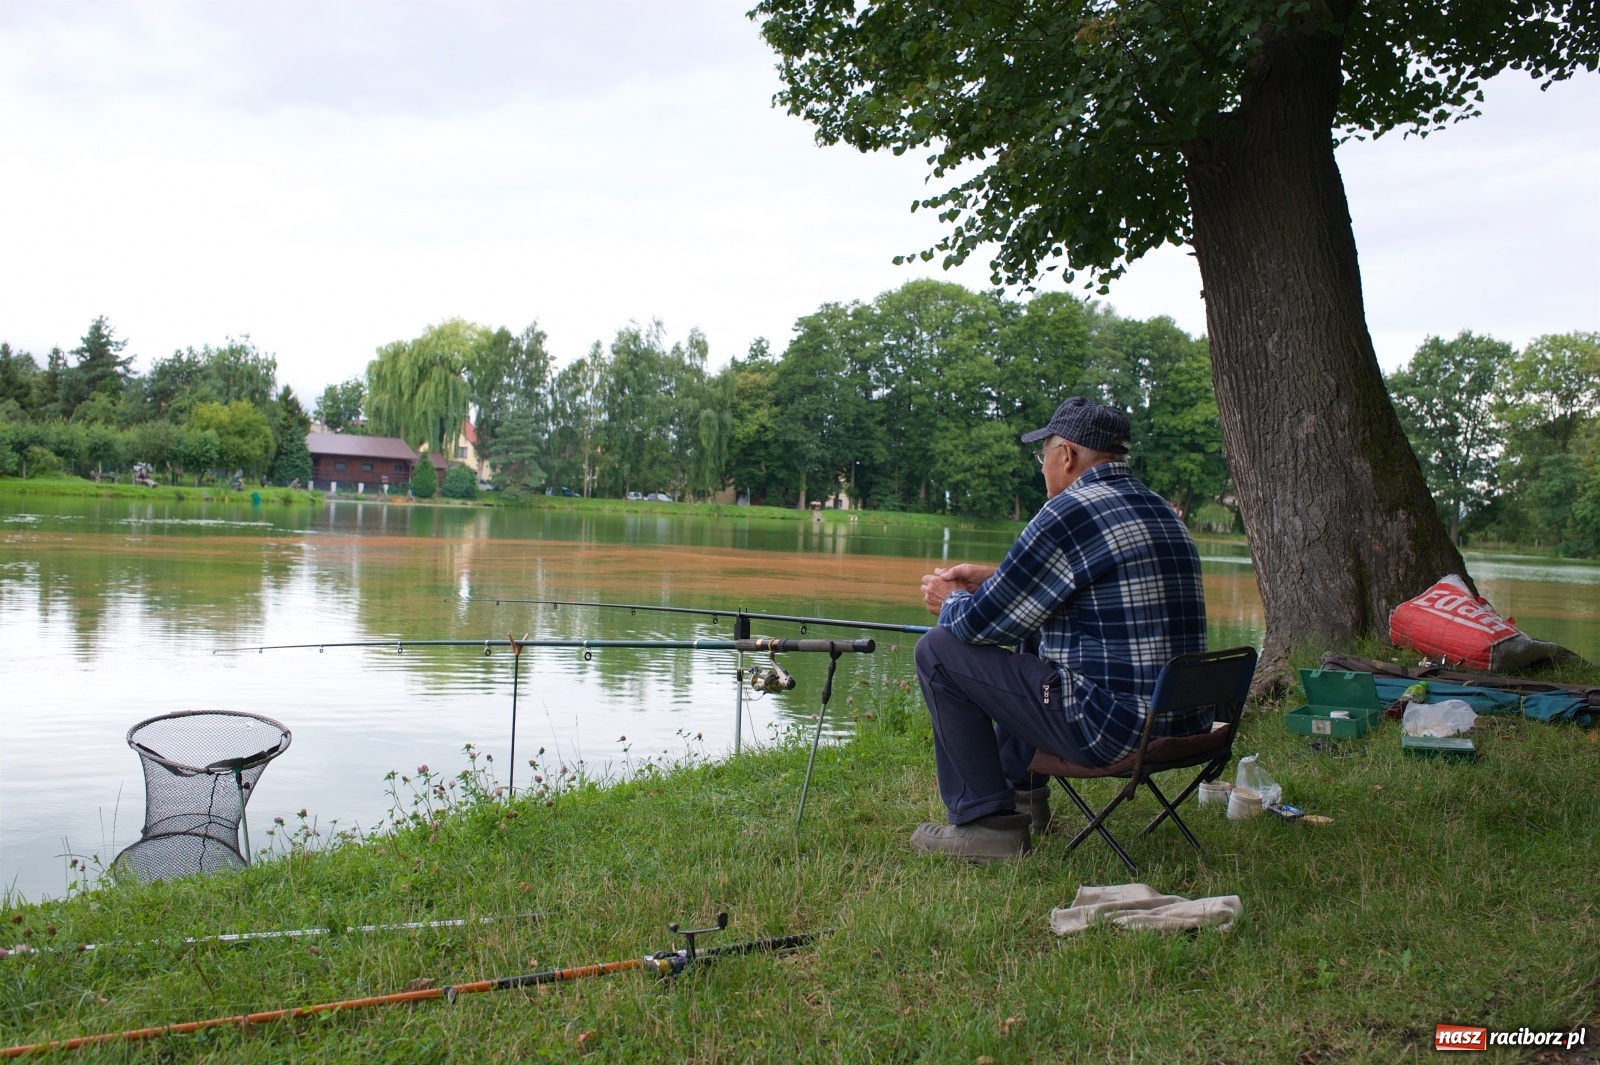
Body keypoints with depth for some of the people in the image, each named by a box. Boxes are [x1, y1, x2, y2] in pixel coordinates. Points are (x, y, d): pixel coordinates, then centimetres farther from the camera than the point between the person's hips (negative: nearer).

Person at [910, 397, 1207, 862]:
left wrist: (950, 603, 11)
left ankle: (986, 821, 2)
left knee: (939, 651, -2)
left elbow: (985, 622, -10)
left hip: (1113, 727, -9)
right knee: (1030, 640, 32)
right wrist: (990, 576, 24)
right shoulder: (1161, 511, 13)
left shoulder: (1070, 512, -15)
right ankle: (1022, 789, 41)